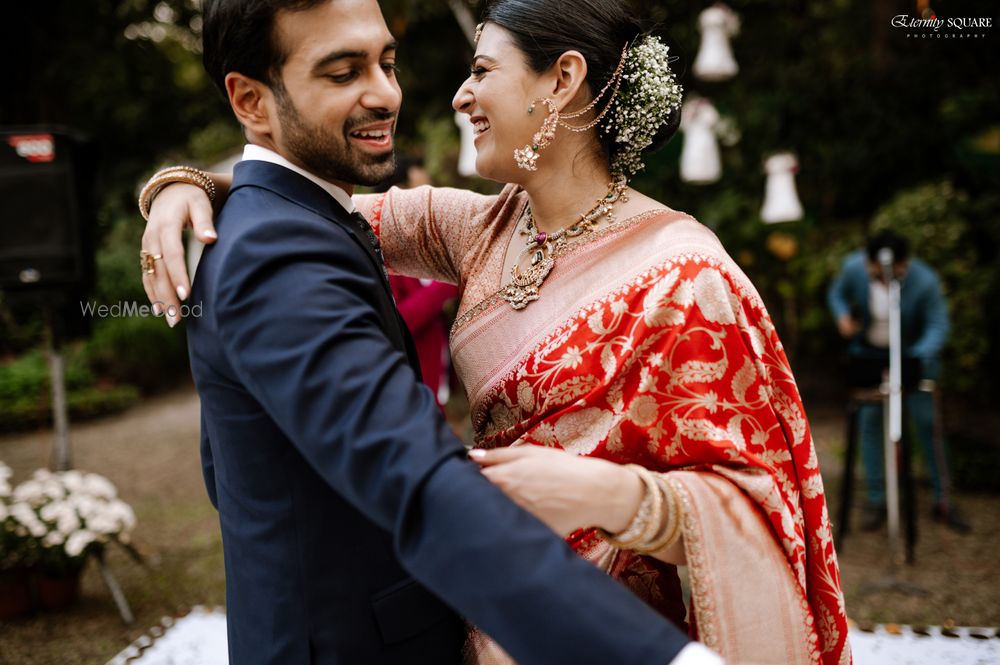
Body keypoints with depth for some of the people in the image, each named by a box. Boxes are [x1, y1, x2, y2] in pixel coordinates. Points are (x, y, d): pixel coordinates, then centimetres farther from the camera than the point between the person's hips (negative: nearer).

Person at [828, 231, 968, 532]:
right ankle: (875, 500, 10)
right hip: (868, 355, 2)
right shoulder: (853, 267, -20)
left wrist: (919, 356, -41)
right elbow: (836, 293, 0)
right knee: (869, 422, 0)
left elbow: (938, 325, -23)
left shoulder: (925, 281, -28)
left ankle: (942, 500, 12)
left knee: (927, 423, -2)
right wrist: (843, 315, -20)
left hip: (913, 356, -1)